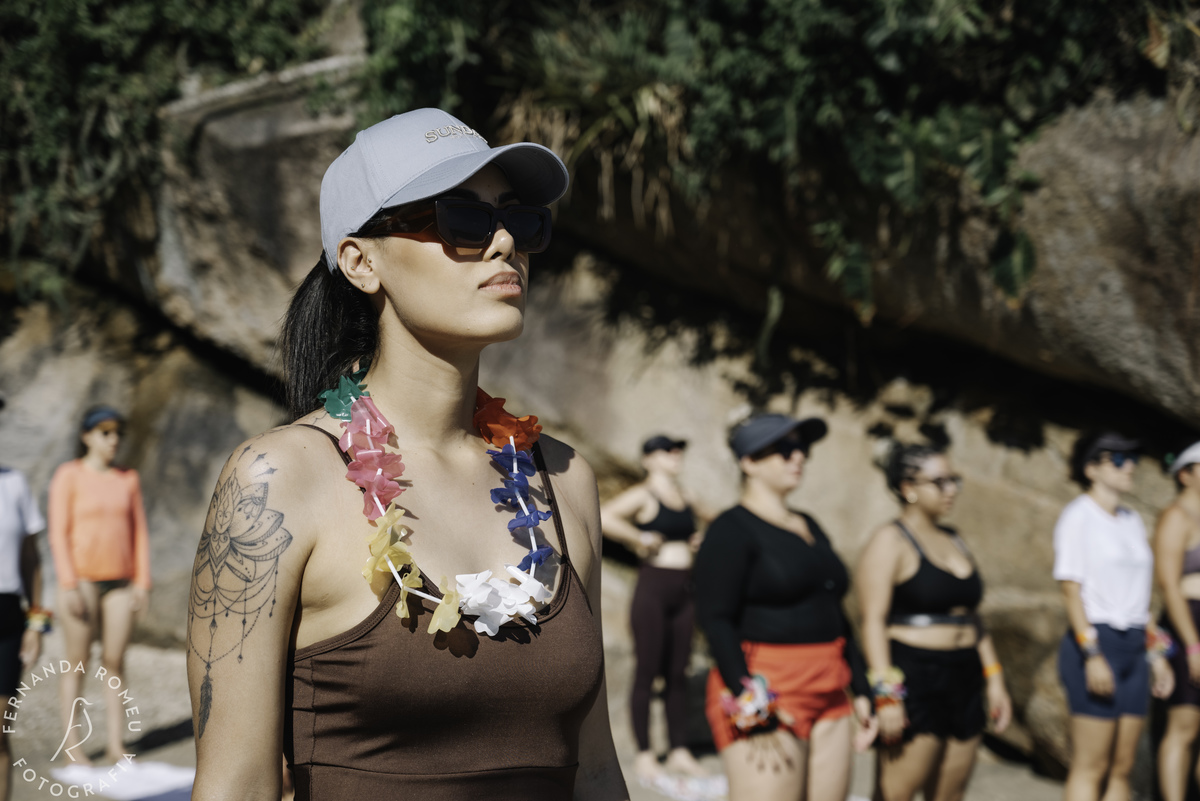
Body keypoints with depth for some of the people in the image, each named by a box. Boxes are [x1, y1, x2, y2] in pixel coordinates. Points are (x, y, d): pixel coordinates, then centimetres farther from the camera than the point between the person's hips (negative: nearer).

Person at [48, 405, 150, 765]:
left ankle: (115, 745, 8)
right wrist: (68, 586, -14)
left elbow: (139, 532, 11)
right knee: (77, 662, 0)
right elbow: (58, 533, -8)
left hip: (120, 583, 4)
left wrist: (142, 582, 4)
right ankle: (71, 742, 8)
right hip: (81, 581, -4)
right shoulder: (68, 476, -4)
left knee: (115, 661, 3)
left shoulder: (128, 479, 9)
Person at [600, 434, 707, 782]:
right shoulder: (643, 496, -8)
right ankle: (644, 755, 3)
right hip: (653, 587, -7)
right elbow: (602, 517, -26)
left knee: (677, 674, 10)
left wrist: (698, 542, 14)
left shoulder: (686, 499, 14)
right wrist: (639, 540, -19)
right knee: (647, 671, -2)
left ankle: (679, 752, 16)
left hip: (683, 592, 7)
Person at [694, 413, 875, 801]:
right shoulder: (732, 530, -8)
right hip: (763, 696, -8)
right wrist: (752, 706, -23)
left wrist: (860, 691, 18)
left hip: (828, 701, 8)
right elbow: (715, 621, -16)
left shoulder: (808, 527, 17)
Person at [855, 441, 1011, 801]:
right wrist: (885, 694, -21)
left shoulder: (954, 541, 18)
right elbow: (873, 620, -14)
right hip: (911, 683, -8)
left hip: (962, 685, 8)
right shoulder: (889, 542, -7)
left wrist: (993, 678, 16)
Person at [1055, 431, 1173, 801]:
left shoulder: (1132, 521, 16)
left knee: (1122, 767, 7)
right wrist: (1092, 655, -21)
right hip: (1095, 643, -7)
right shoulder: (1078, 516, -6)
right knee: (1090, 767, -7)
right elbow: (1071, 590, -13)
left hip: (1133, 647, 7)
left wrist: (1155, 653, 14)